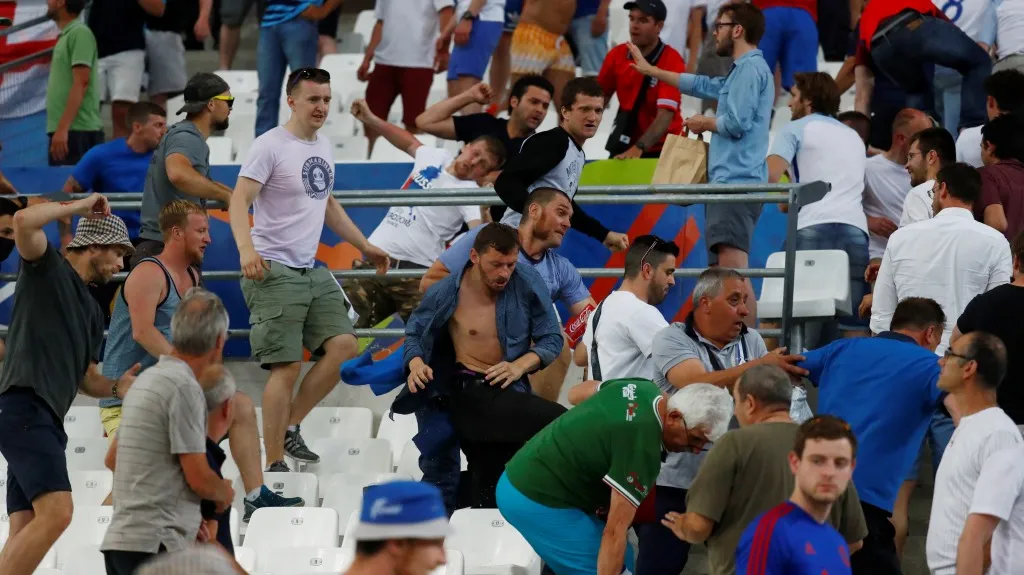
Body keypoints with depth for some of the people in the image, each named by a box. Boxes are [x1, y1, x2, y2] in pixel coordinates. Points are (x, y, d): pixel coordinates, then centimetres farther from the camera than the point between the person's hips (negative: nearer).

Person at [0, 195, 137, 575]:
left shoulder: (91, 309, 26)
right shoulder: (47, 268, 3)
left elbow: (85, 378, 27)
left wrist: (116, 386, 5)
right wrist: (78, 207, -7)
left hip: (46, 421, 10)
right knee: (56, 511, -24)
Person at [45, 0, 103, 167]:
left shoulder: (79, 33, -7)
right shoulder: (66, 36, 20)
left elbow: (81, 83, -16)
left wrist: (62, 128, -21)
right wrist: (58, 129, 15)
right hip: (63, 131, 9)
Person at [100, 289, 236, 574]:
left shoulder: (146, 379, 17)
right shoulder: (184, 387, -12)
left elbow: (113, 459, 28)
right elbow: (199, 478, -14)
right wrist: (225, 492, 10)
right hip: (156, 543, -10)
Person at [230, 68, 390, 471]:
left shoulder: (324, 148, 14)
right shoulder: (271, 146, -11)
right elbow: (239, 201, -18)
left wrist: (364, 246, 29)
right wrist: (246, 249, -34)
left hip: (311, 270, 8)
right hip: (273, 271, -8)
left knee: (343, 347, -4)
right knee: (286, 368, -11)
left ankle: (290, 427, 10)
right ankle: (273, 465, -4)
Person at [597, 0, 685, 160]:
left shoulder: (672, 61, -17)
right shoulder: (617, 55, -1)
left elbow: (665, 114, -27)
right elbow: (599, 98, 9)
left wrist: (639, 147, -39)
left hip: (661, 150, -5)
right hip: (624, 146, 5)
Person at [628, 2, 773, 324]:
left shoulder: (751, 69, -8)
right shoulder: (742, 71, 23)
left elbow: (736, 123, -18)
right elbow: (701, 85, 37)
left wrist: (704, 124, 1)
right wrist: (649, 70, 43)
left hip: (736, 183, -11)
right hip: (732, 182, 11)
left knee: (733, 272, -20)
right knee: (729, 274, 8)